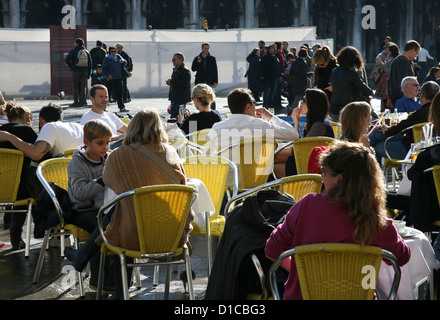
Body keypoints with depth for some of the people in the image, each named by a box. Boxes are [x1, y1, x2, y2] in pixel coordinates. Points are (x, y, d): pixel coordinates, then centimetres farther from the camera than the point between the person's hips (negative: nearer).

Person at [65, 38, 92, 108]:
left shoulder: (73, 51, -2)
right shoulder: (86, 52, 9)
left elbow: (67, 60, -10)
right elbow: (90, 63, 9)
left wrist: (71, 67, 5)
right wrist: (89, 73, 11)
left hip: (76, 71, -3)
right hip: (84, 71, 3)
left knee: (75, 87, 3)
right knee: (83, 87, 5)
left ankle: (76, 102, 0)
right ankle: (83, 102, 1)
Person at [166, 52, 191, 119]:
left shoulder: (185, 71, -13)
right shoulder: (175, 70, 17)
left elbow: (185, 84, -24)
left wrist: (172, 82, -20)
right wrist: (169, 82, 8)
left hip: (181, 100, -9)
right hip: (174, 98, 10)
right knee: (173, 117, 11)